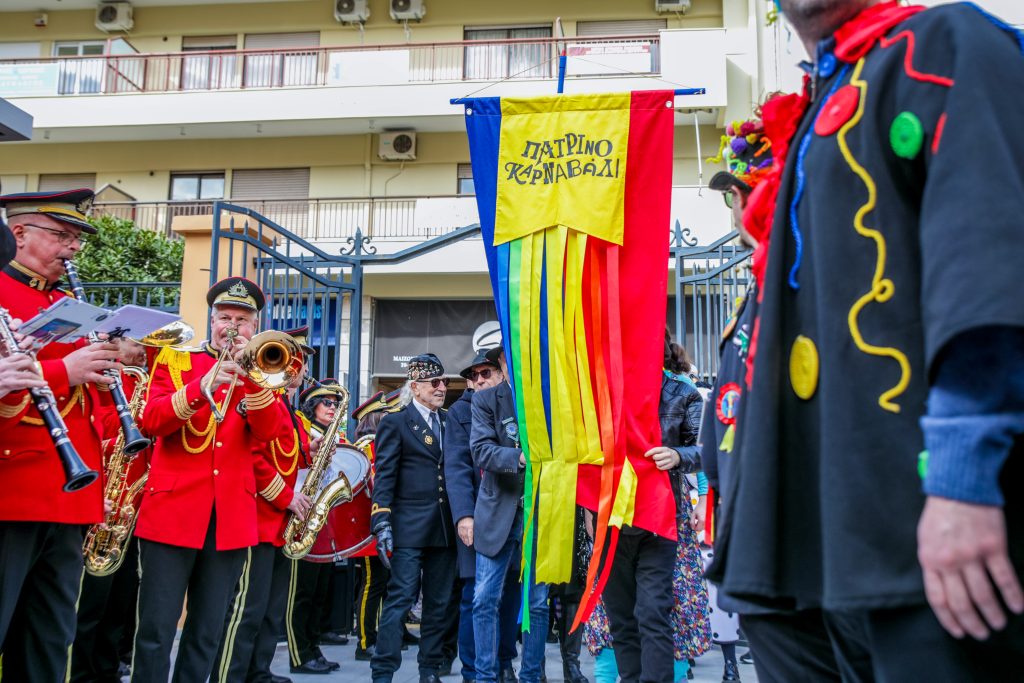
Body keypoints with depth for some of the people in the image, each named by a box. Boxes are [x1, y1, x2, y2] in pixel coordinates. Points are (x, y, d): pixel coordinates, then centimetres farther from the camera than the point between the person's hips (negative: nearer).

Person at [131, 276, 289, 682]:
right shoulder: (175, 362, 7)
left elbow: (269, 431, -4)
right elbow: (151, 421, -8)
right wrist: (202, 386, -21)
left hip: (232, 517, 2)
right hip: (173, 510, -2)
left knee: (208, 633, 9)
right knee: (156, 630, -2)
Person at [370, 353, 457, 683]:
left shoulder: (451, 421, 14)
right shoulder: (395, 423, 0)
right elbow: (384, 477, -5)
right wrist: (381, 524, -14)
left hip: (445, 528, 5)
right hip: (409, 528, -5)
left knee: (438, 603, 10)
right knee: (400, 598, -6)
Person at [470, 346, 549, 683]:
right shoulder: (486, 399, 1)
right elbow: (481, 450, -12)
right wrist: (521, 458, -26)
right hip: (499, 512, -1)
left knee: (538, 602, 6)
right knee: (485, 599, 0)